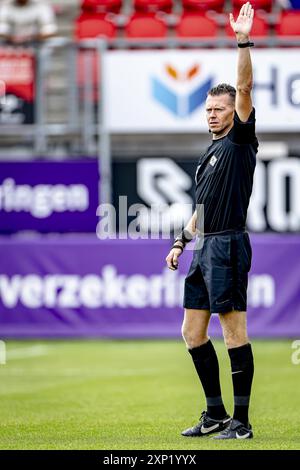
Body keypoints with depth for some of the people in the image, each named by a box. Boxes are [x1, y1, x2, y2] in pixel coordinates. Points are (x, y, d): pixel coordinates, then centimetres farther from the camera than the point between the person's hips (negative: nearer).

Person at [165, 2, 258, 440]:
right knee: (193, 334, 10)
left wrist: (243, 42, -21)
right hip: (204, 248, 9)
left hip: (228, 245, -9)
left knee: (234, 333, -8)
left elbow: (245, 89, -15)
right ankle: (215, 414, 18)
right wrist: (181, 242, 19)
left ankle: (241, 421, -5)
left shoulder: (241, 140, -2)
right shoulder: (211, 153, 21)